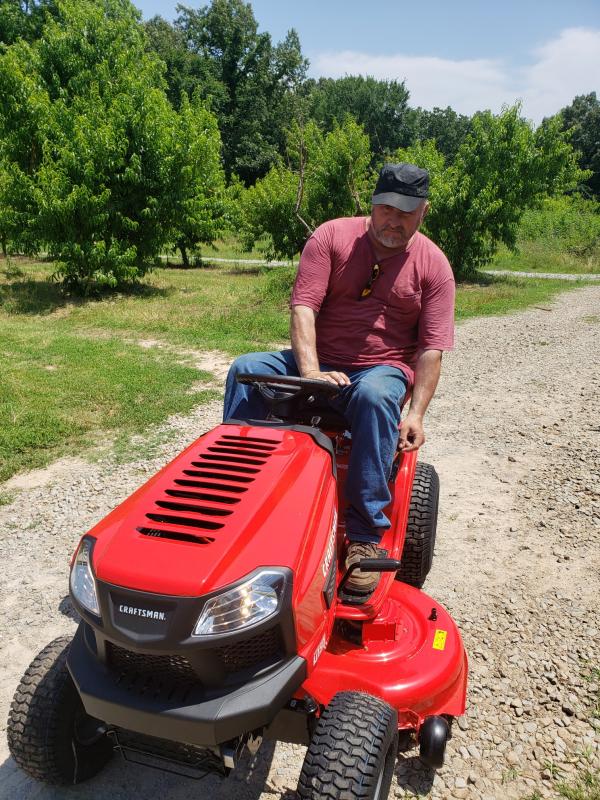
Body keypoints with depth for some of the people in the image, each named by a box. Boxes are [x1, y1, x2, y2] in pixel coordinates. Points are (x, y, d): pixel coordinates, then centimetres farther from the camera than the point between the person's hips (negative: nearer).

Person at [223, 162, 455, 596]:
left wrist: (416, 414, -18)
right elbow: (303, 306, -12)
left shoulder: (433, 265, 1)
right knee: (246, 370, -22)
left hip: (382, 370, -1)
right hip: (317, 361, 2)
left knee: (374, 396, -37)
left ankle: (366, 536, -31)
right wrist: (310, 372, -27)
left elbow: (432, 348, -5)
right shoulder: (332, 236, -1)